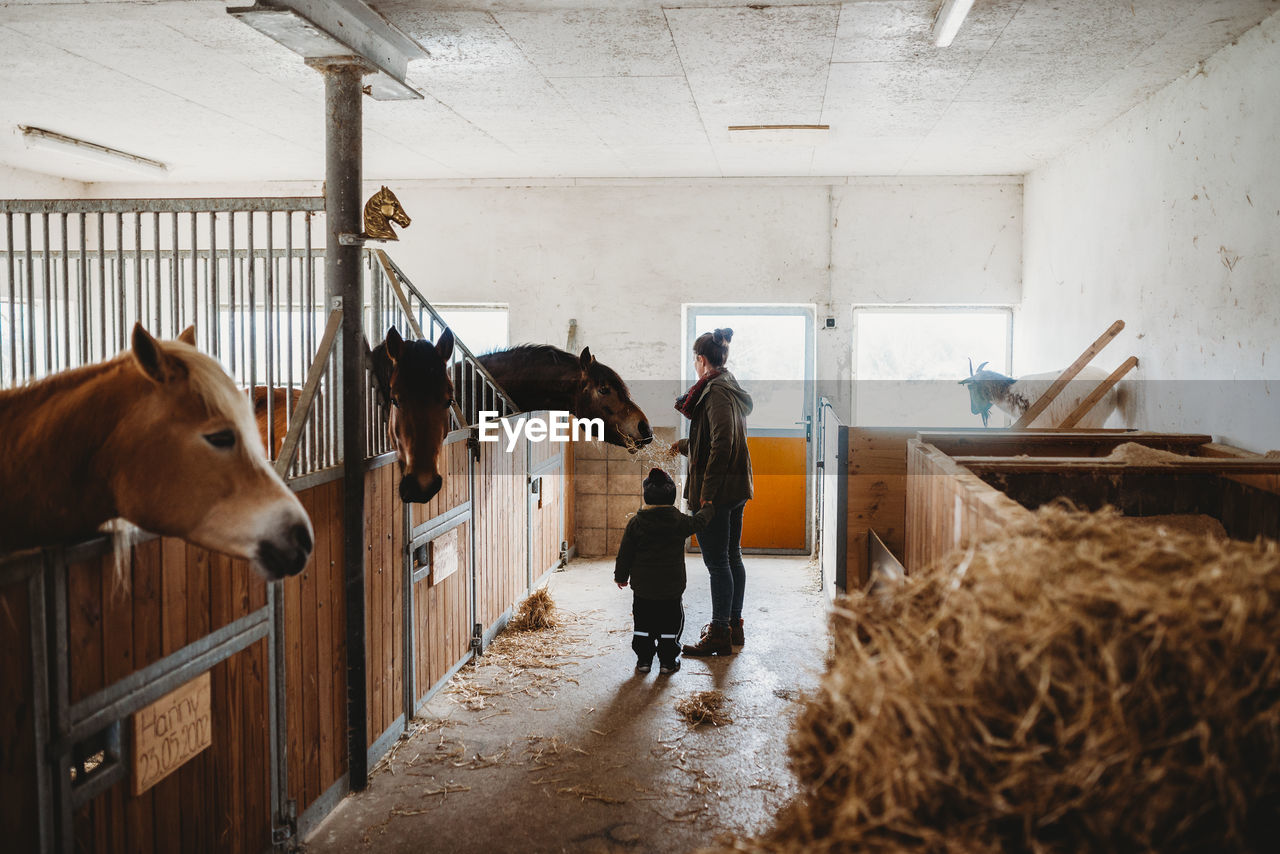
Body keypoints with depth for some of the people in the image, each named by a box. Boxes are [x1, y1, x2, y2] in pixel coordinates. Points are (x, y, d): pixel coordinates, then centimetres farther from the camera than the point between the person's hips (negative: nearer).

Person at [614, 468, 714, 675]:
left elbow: (625, 553, -1)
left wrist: (621, 576, 13)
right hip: (671, 588, -1)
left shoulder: (635, 523, -7)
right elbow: (698, 522, 13)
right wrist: (708, 509, 34)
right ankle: (668, 661, 14)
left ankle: (643, 659, 17)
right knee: (670, 623, 11)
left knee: (644, 622, 13)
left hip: (642, 587, 1)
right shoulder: (679, 522, -8)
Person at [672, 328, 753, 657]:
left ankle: (720, 634, 0)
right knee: (732, 557, 16)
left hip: (716, 491, -10)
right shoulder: (732, 389, 15)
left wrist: (706, 490, -22)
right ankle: (733, 624, 25)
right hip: (737, 488, 10)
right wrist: (683, 445, 42)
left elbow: (722, 443, -24)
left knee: (717, 562, -5)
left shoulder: (715, 391, -15)